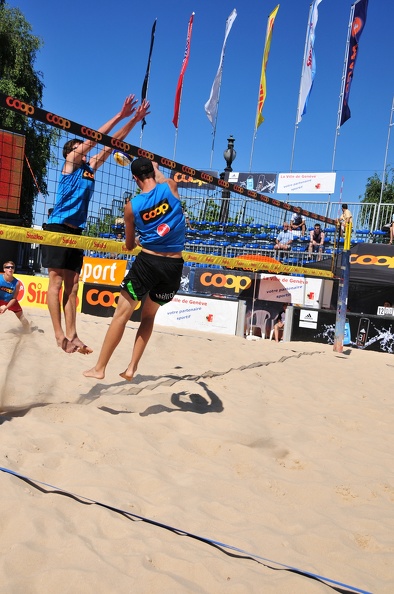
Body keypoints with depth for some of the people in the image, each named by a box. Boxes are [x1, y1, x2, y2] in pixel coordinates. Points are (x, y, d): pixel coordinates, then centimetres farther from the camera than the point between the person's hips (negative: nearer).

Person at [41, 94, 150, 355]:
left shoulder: (90, 167, 18)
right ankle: (60, 335, -11)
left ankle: (72, 335, 0)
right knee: (56, 281, -9)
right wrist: (120, 115, -6)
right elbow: (95, 138, -6)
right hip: (58, 227, -7)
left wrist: (134, 120, 14)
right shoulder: (70, 164, 2)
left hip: (76, 230, 7)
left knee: (72, 284, 2)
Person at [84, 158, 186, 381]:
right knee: (148, 316, 17)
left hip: (148, 261, -2)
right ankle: (132, 368, 15)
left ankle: (100, 368, 9)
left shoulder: (132, 206, -1)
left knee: (122, 314, 6)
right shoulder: (171, 187, -2)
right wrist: (156, 168, 44)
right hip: (174, 265, 3)